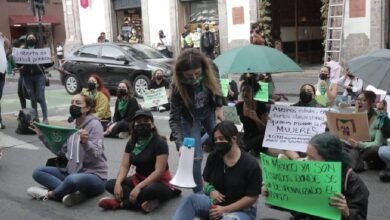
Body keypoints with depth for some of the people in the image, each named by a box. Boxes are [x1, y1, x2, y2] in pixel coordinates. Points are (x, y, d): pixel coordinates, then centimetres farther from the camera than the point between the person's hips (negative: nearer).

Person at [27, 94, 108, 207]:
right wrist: (42, 136, 2)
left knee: (72, 180, -40)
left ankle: (50, 194, -8)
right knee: (37, 172, -3)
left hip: (94, 176, -8)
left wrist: (85, 142, -39)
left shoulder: (94, 124, -13)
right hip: (72, 172, 8)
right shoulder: (72, 125, 9)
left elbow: (96, 155, -21)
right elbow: (60, 150, 9)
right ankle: (74, 192, -20)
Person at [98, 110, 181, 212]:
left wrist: (139, 187, -33)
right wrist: (118, 183, -22)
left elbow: (159, 171, -24)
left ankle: (120, 203, -24)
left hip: (159, 183, -6)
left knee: (151, 189, -41)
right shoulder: (131, 143, 3)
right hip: (138, 179, 6)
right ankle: (143, 202, -31)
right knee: (110, 184, -16)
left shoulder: (160, 143, -17)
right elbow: (124, 166, -3)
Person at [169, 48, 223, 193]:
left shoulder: (211, 70, -27)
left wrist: (218, 107, -10)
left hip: (209, 111, 4)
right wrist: (180, 144, -42)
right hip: (190, 117, -4)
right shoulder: (178, 87, -35)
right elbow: (174, 119, -31)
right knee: (196, 156, -7)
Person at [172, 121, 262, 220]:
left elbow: (252, 197, -14)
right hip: (216, 203, 5)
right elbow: (205, 180, 13)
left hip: (242, 210, -4)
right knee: (191, 200, -24)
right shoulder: (214, 157, -1)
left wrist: (225, 210, -18)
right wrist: (211, 190, -12)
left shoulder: (250, 164, -15)